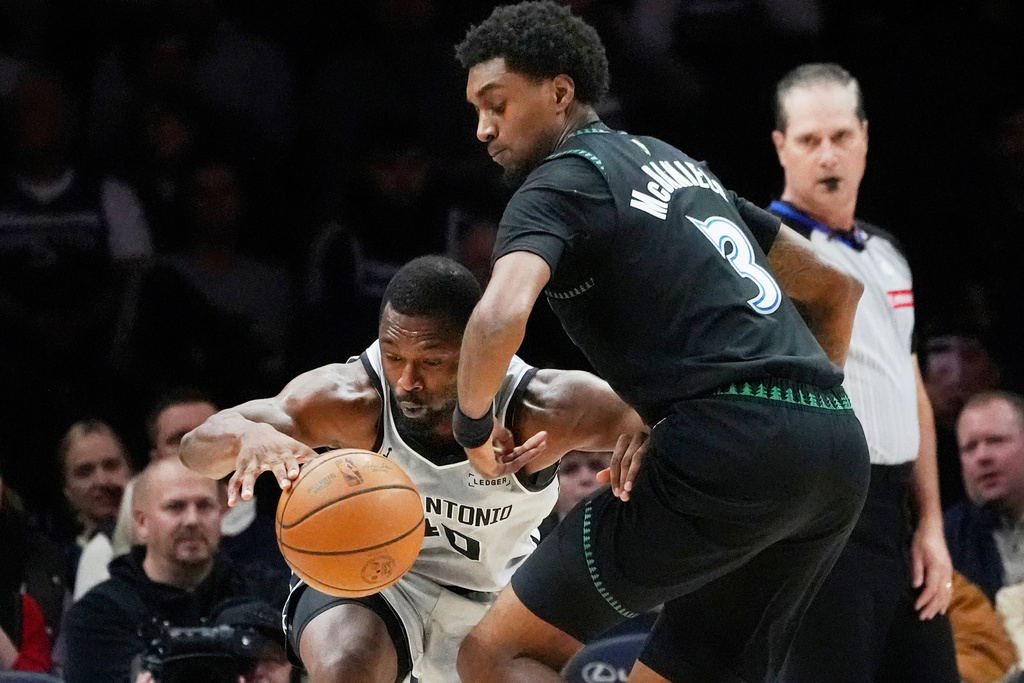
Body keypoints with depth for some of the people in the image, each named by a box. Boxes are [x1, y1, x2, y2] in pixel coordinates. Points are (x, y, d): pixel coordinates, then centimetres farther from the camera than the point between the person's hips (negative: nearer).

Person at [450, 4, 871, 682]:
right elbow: (837, 288, 33)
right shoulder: (681, 165, 27)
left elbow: (500, 319, -19)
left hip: (730, 447, -8)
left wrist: (473, 424, -2)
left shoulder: (559, 185, 1)